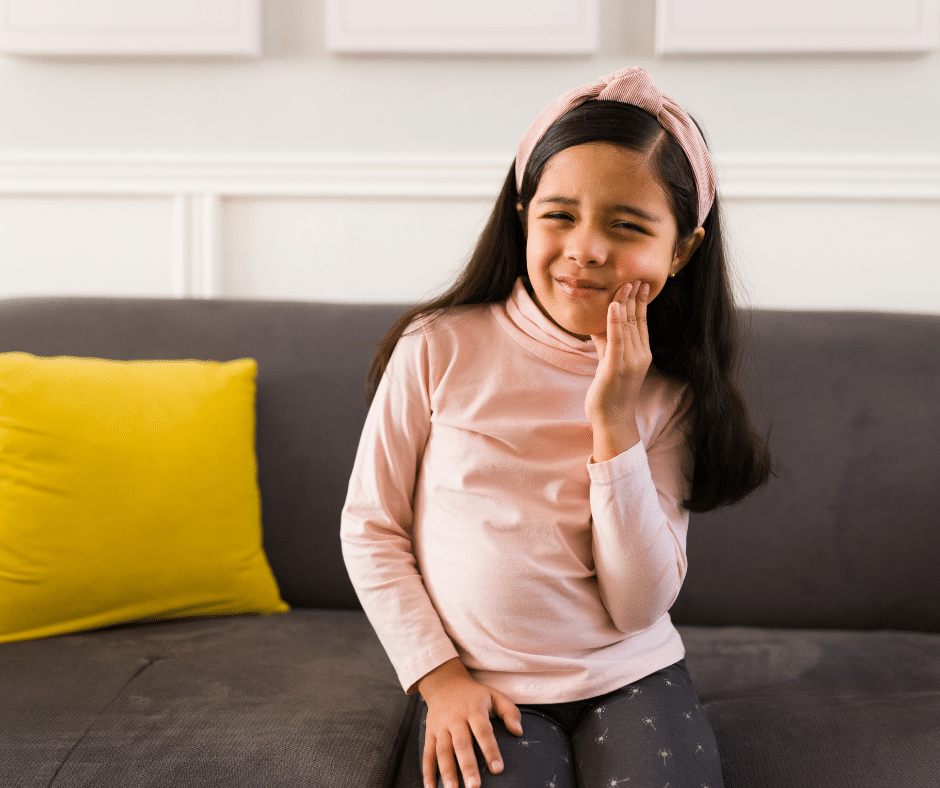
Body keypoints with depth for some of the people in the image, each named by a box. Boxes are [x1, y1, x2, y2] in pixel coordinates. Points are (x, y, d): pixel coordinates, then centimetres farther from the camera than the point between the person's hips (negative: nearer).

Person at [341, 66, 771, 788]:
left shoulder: (667, 396, -3)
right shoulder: (439, 349, -7)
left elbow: (640, 606, -9)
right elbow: (370, 528, 0)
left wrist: (613, 423, -16)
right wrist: (437, 674, -7)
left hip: (630, 675, 2)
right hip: (479, 689, -1)